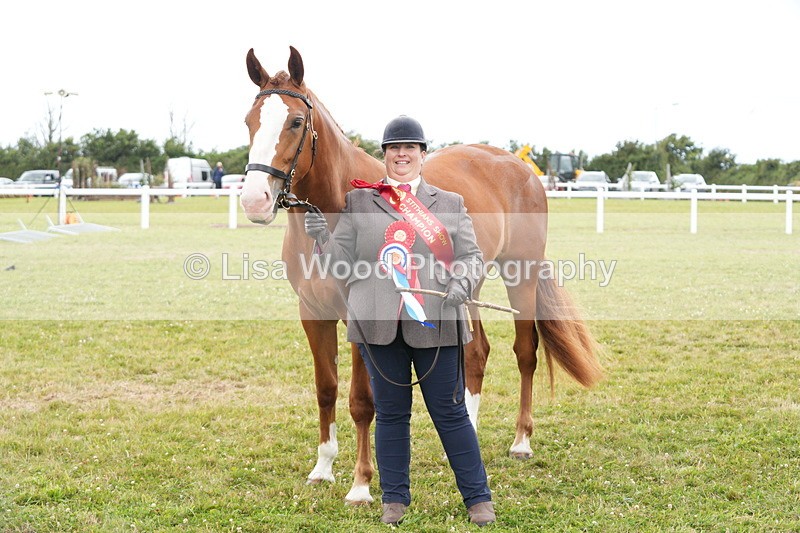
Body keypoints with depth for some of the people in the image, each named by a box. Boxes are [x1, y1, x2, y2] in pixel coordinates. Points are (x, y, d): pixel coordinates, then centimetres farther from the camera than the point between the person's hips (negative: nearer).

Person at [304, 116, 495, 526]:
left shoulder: (450, 204, 11)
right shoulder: (358, 202, 10)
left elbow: (472, 254, 7)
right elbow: (341, 261, 6)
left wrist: (463, 281, -13)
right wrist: (321, 237, -12)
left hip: (435, 323, -1)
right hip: (379, 324, 1)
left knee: (450, 413, 4)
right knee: (390, 414, 9)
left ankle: (477, 498, 14)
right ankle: (394, 499, 20)